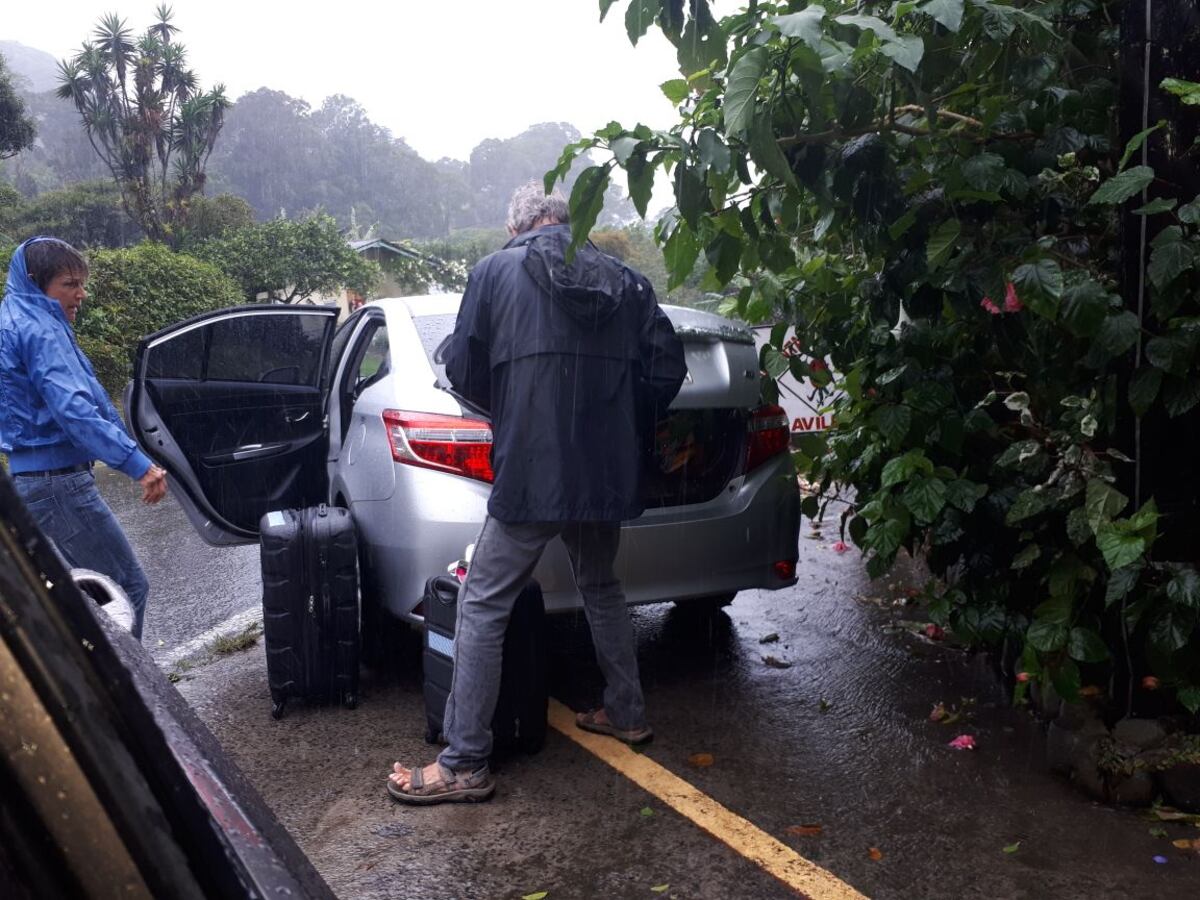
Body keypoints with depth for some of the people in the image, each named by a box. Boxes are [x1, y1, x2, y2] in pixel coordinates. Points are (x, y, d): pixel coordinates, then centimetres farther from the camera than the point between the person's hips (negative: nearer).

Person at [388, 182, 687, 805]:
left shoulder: (496, 273, 0)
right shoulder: (625, 281, 10)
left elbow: (461, 370, 0)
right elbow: (667, 368, 5)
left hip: (530, 474, -5)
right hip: (607, 474, 5)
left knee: (482, 609, 2)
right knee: (601, 589, 26)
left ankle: (463, 764, 5)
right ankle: (626, 713, 36)